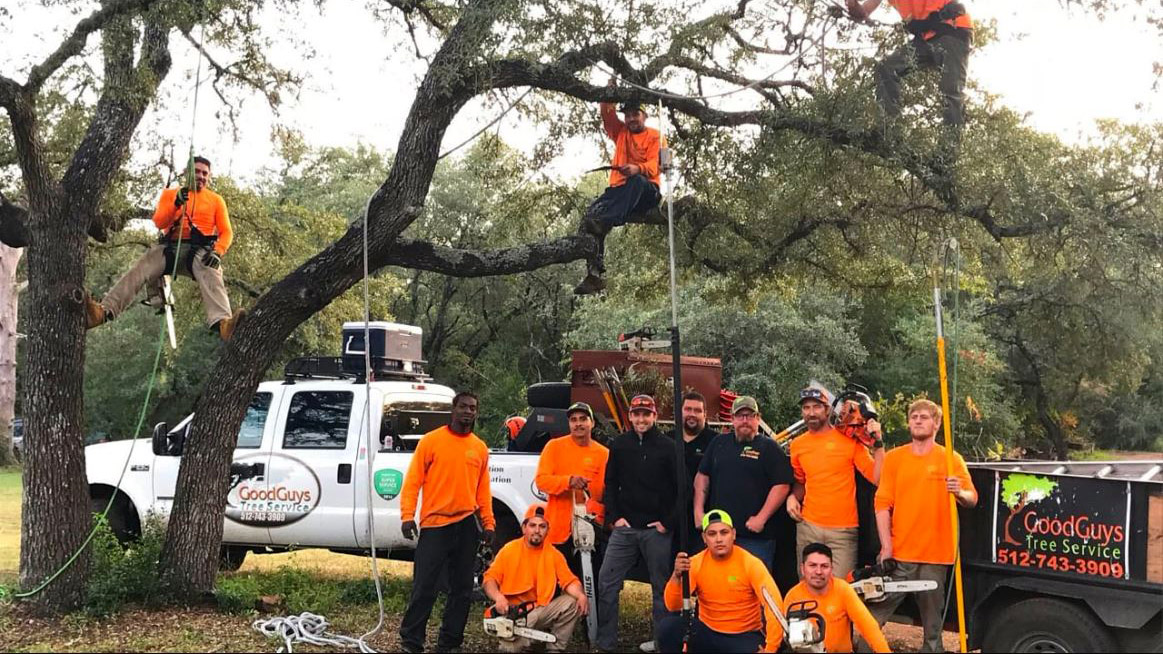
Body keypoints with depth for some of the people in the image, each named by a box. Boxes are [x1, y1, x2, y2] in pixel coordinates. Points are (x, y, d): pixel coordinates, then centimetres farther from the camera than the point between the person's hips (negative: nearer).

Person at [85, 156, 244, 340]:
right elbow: (159, 222, 6)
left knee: (211, 275, -37)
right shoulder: (170, 194, 21)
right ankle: (103, 311, -46)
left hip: (200, 250, -2)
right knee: (139, 270, -26)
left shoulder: (216, 200, 18)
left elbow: (226, 232, 7)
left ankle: (222, 323, -66)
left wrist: (218, 252, -15)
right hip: (170, 248, 3)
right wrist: (176, 204, -14)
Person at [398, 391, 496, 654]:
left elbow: (483, 489, 12)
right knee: (424, 586, -4)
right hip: (434, 523, -4)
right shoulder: (431, 440, -2)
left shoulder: (480, 448, 10)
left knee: (462, 588, 9)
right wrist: (407, 515, -13)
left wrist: (488, 522, 6)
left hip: (466, 524, 4)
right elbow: (413, 480, -4)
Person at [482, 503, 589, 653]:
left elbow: (569, 581, 0)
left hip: (542, 611, 4)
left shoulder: (554, 555, 6)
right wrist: (498, 598, -25)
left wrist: (581, 595, -23)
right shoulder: (509, 550, 0)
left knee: (574, 602, -19)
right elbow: (489, 580, -4)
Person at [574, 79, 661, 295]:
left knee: (636, 181, -42)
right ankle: (595, 274, -33)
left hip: (646, 191, -4)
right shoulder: (621, 132, 25)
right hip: (619, 190, 4)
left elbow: (654, 166, -10)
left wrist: (638, 169, -30)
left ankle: (605, 222, -60)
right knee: (589, 217, -23)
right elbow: (607, 113, 12)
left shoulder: (654, 136, 7)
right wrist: (610, 92, 0)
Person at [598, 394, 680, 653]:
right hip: (624, 527, 3)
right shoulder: (619, 445, 8)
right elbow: (610, 484, 12)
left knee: (661, 587, 5)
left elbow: (681, 489, 0)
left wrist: (668, 522, -5)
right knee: (607, 583, -2)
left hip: (657, 530, -2)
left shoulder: (667, 447, -1)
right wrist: (614, 517, 1)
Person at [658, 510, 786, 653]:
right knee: (670, 626, -23)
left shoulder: (751, 563, -13)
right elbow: (673, 605, -10)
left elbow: (774, 604, -20)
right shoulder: (695, 563, -5)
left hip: (744, 636, -3)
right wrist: (677, 576, -29)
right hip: (707, 632, 3)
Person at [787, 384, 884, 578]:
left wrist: (878, 443, -11)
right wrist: (793, 497, 6)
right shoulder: (798, 445, 10)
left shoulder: (849, 440, -1)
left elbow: (877, 478, -6)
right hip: (808, 527, 3)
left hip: (843, 531, -3)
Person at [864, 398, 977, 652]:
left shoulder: (952, 459, 5)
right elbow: (883, 503, 4)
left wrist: (959, 493, -25)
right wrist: (886, 546, -4)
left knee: (933, 618, 6)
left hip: (935, 555, 0)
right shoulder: (894, 458, 7)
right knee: (876, 613, -3)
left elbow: (972, 499, -1)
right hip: (899, 553, 1)